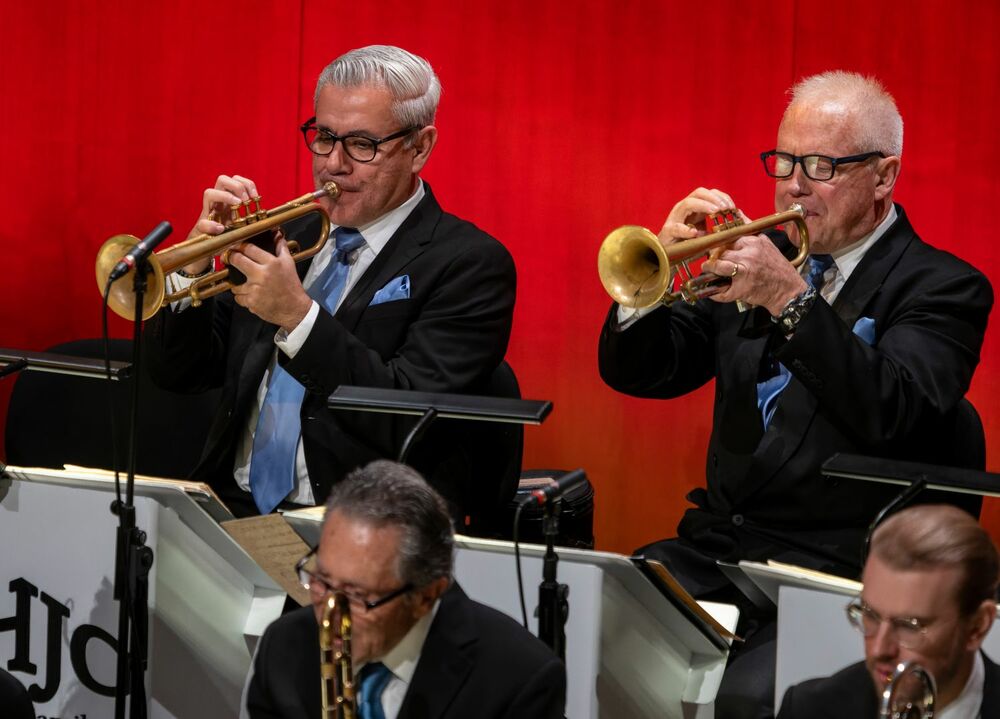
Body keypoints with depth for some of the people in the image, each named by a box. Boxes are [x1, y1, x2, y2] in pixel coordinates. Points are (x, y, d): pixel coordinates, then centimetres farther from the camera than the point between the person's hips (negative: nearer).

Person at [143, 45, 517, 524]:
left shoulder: (469, 264, -3)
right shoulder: (290, 237, 15)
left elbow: (411, 421, -16)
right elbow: (175, 372, 14)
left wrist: (298, 315, -21)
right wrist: (193, 267, -4)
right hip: (233, 512, 5)